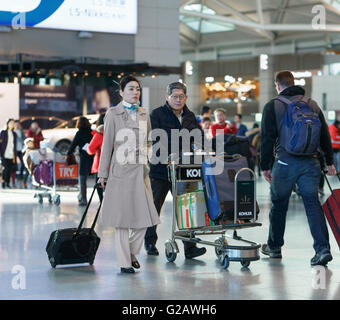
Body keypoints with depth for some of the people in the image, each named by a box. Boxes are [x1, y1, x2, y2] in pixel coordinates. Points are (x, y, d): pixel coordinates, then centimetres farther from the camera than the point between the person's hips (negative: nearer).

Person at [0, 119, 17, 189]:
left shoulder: (14, 134, 13)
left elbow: (15, 145, 14)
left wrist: (15, 156, 10)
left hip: (11, 155, 3)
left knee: (10, 170, 2)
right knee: (6, 168, -12)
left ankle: (7, 183, 11)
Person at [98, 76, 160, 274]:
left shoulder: (144, 115, 15)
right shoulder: (113, 114, 0)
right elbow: (107, 145, 0)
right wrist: (103, 174, -1)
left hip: (141, 171, 5)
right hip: (121, 170, -5)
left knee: (145, 215, 2)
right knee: (122, 216, -1)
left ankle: (132, 252, 24)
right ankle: (124, 262, 7)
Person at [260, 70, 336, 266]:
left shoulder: (273, 106, 0)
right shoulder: (312, 105, 11)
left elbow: (267, 138, -3)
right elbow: (325, 135, 13)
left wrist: (266, 166, 3)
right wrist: (329, 161, 20)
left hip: (285, 163, -3)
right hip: (310, 163, 3)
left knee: (279, 204, 13)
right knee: (313, 204, 0)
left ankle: (274, 246, 26)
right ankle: (323, 249, -12)